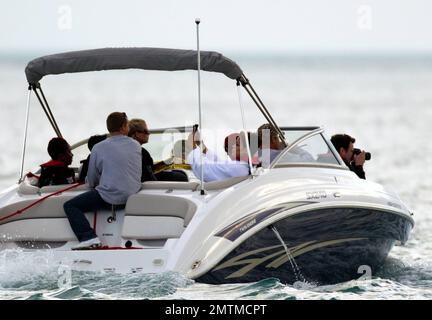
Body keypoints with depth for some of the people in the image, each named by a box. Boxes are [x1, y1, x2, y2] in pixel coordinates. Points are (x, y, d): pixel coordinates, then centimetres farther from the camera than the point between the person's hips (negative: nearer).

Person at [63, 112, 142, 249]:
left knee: (70, 206, -1)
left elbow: (91, 181, 2)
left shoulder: (98, 148, -5)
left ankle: (88, 237, -18)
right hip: (133, 196, 6)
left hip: (109, 198, -6)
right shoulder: (136, 146, 6)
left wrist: (93, 185, 27)